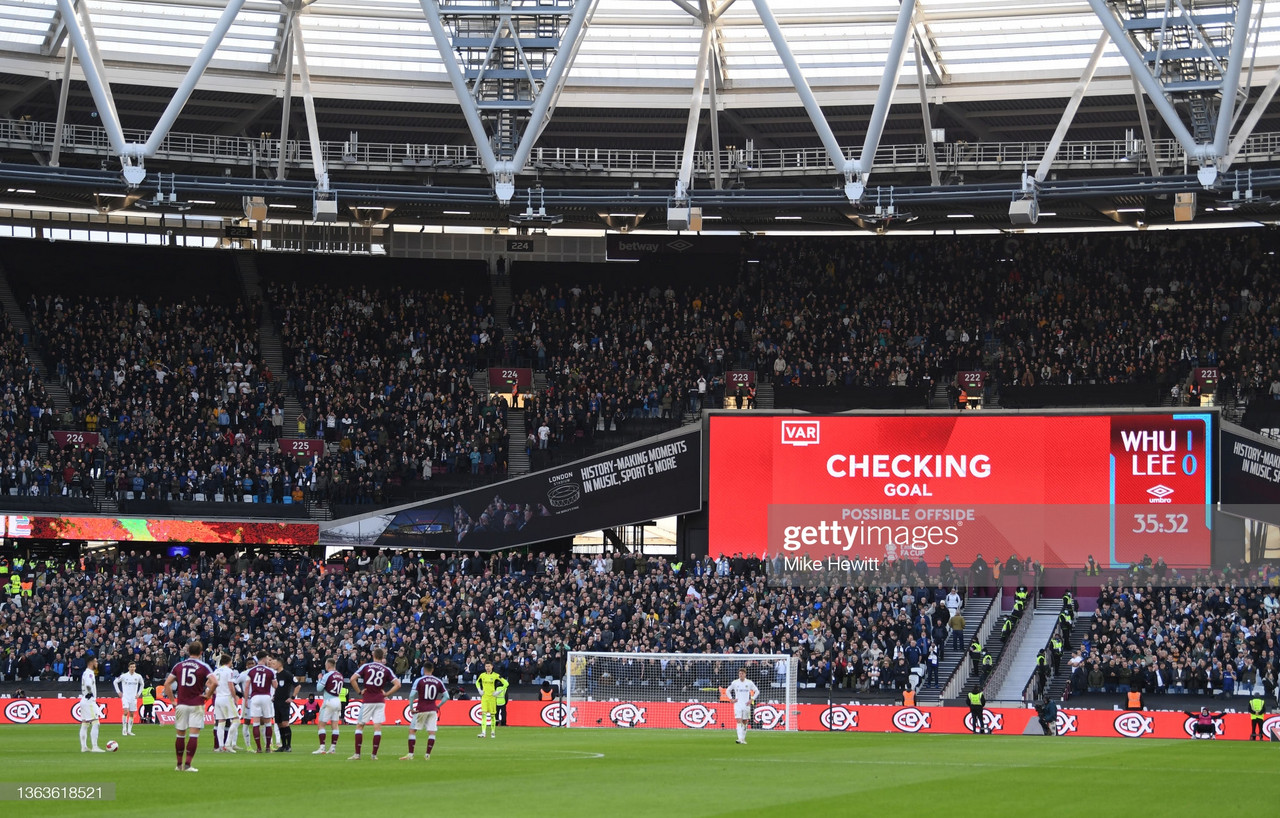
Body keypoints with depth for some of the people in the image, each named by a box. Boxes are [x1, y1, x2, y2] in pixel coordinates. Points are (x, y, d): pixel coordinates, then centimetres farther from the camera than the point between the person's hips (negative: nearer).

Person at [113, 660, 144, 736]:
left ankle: (129, 731, 9)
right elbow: (115, 682, 8)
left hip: (133, 698, 3)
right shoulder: (124, 676, -4)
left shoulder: (138, 677, 3)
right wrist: (118, 692, 3)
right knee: (126, 711, -19)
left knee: (132, 714, 4)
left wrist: (139, 693, 14)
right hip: (125, 697, -3)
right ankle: (124, 729, -11)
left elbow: (142, 684, 23)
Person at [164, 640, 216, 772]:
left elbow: (167, 683, 5)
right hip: (196, 705, -3)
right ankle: (187, 764, -10)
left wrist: (173, 700, 8)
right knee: (193, 735, -4)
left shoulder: (178, 666, 6)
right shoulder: (203, 667, -5)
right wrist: (208, 695, -5)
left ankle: (179, 764, 18)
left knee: (180, 735, 12)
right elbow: (214, 682, -18)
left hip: (181, 705, 3)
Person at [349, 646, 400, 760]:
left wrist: (359, 691, 0)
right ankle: (374, 754, 2)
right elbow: (397, 684, -1)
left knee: (359, 726, 6)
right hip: (380, 701, 1)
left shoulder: (365, 666, 0)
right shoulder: (387, 670, 3)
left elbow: (353, 679, -10)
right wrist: (386, 694, 4)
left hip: (367, 701, -1)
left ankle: (357, 754, 1)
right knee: (378, 728, 4)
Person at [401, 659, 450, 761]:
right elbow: (446, 697, 4)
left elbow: (412, 695, -15)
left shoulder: (419, 680, -6)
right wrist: (438, 706, 12)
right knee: (432, 732, 5)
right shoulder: (438, 682, 4)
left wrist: (411, 708, -5)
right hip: (433, 710, 3)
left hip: (421, 709, -3)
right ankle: (428, 755, 1)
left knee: (412, 731, 5)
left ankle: (410, 755, 0)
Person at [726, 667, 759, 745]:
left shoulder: (749, 683, 1)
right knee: (739, 721, -14)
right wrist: (731, 699, 4)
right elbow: (728, 691, 16)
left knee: (745, 722, 7)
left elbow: (757, 691, 11)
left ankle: (743, 739, 18)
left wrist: (752, 700, 1)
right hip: (738, 705, -1)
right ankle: (740, 739, -22)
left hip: (746, 705, 1)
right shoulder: (734, 682, 2)